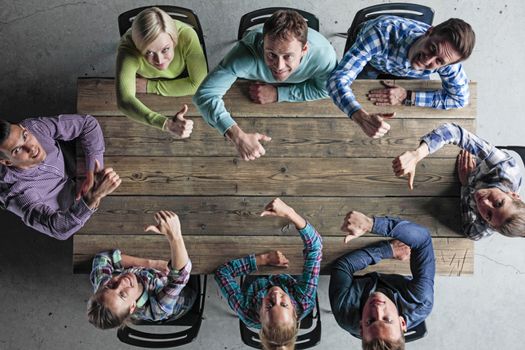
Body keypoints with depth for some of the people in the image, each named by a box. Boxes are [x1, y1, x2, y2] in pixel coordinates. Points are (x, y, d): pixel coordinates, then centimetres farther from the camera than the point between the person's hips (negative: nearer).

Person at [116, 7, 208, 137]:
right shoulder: (128, 48, -42)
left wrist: (150, 86, -30)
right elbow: (125, 101, -53)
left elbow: (198, 83, -30)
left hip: (181, 82, 0)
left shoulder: (186, 36, -41)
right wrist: (167, 124, -68)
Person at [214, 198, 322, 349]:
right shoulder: (305, 303, -44)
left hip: (253, 281, 0)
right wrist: (290, 213, -60)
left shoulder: (248, 313, -45)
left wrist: (264, 259, -43)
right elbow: (315, 247, -46)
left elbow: (222, 272, -36)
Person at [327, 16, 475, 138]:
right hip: (370, 62, -1)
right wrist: (363, 118, -72)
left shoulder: (447, 55, -39)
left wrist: (407, 97, -34)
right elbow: (337, 79, -53)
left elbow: (460, 98, -22)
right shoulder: (383, 33, -51)